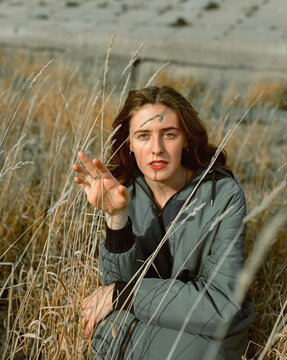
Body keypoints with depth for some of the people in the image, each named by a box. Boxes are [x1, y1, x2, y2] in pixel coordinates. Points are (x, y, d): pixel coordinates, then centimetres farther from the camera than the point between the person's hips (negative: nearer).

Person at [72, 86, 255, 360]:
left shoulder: (223, 195, -17)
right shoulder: (125, 190, -7)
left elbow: (220, 301, -20)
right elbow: (119, 278, -12)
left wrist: (118, 295, -18)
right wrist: (115, 216, -29)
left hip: (208, 334, -3)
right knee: (112, 329, -24)